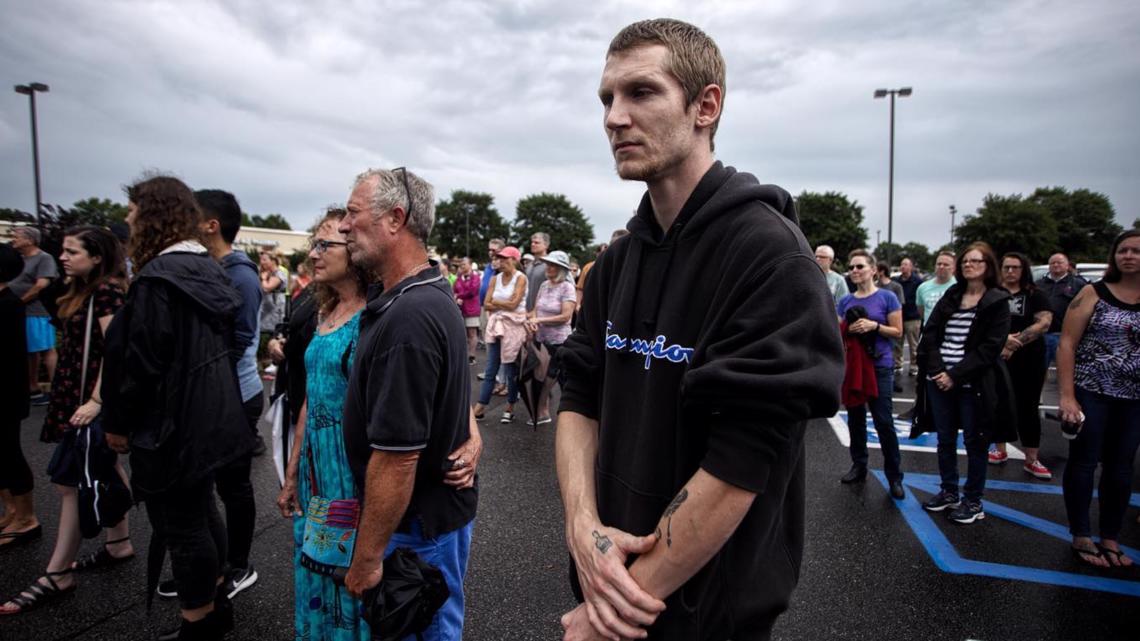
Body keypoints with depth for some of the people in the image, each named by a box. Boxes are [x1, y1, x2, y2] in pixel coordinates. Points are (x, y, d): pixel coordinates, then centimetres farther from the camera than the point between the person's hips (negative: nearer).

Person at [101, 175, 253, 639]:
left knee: (181, 527, 4)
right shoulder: (208, 270, 8)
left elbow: (142, 361, -20)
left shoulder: (158, 278, -20)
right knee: (202, 512, 21)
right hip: (208, 417, 9)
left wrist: (118, 422, -7)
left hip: (172, 424, -9)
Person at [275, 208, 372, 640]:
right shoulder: (326, 314, 8)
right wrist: (292, 475, 15)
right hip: (315, 465, 8)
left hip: (352, 469, -8)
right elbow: (310, 398, 12)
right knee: (315, 572, 21)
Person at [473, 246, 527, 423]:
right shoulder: (495, 279, 9)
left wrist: (495, 302, -1)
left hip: (514, 326, -5)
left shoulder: (520, 278, -5)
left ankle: (510, 409, 17)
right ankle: (479, 409, 8)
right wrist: (504, 305, -9)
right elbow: (486, 305, 3)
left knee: (511, 370, 4)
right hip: (496, 325, 5)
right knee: (490, 370, 6)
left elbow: (513, 304, -14)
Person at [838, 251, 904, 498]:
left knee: (883, 421, -4)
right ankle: (858, 466, 24)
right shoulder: (845, 301, 8)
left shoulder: (887, 297, -3)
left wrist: (874, 325, -18)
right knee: (855, 419, 11)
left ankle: (894, 476, 7)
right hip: (852, 365, 4)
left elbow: (897, 332, -3)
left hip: (880, 366, -4)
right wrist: (849, 329, -9)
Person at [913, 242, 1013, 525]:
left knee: (975, 441, 5)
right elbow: (929, 333, 5)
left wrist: (956, 375, -15)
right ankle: (949, 492, 26)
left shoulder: (997, 301, -3)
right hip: (940, 380, 5)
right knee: (945, 439, 12)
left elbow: (991, 347, -10)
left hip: (974, 383, -4)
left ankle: (973, 501, 18)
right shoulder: (950, 297, 12)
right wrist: (937, 370, -10)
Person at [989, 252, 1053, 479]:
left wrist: (1014, 344, -18)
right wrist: (1003, 338, -22)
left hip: (1028, 360, -1)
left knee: (1028, 409, 3)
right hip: (997, 359, 1)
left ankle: (1031, 460, 11)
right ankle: (1000, 451, 25)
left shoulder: (1035, 295, 2)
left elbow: (1044, 323, -9)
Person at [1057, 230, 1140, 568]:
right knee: (1083, 462, 4)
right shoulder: (1094, 293, -4)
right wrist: (1066, 395, -14)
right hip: (1090, 392, -3)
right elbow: (1067, 343, -7)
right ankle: (1081, 538, 17)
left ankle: (1111, 540, 25)